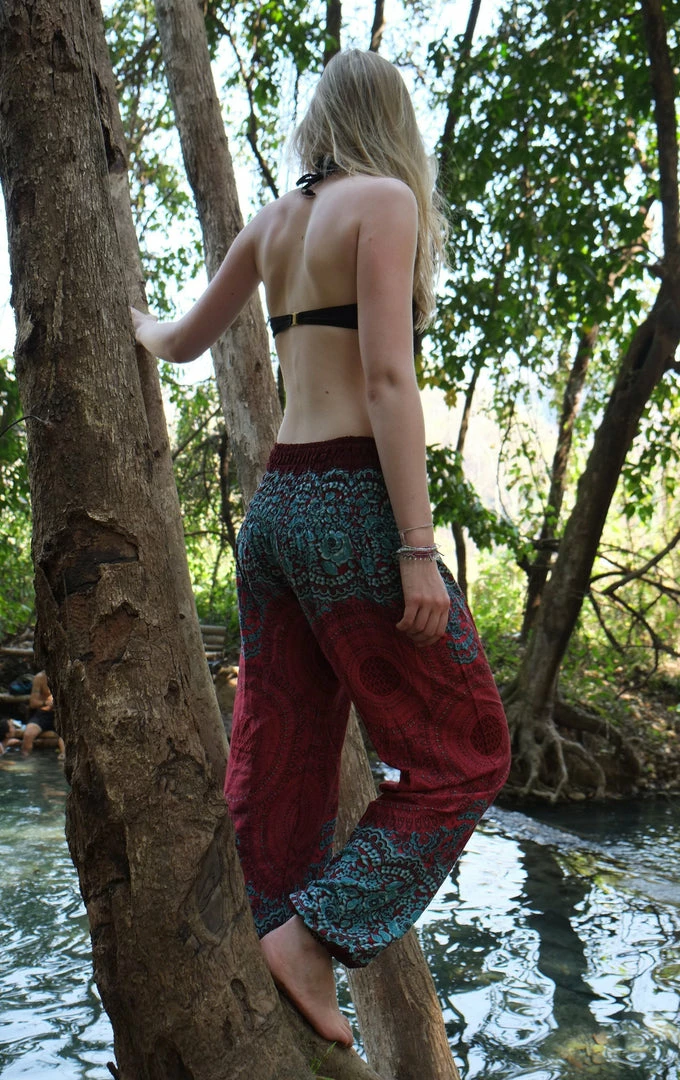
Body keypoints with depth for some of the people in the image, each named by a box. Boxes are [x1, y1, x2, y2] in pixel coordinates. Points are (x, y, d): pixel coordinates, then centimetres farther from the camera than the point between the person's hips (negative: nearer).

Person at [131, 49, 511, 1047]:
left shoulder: (273, 222, 15)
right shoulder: (384, 200, -4)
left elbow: (185, 342, 26)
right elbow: (387, 381, -14)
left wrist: (136, 327, 50)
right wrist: (418, 548, -16)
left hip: (274, 507, 8)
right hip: (350, 504, -7)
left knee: (278, 770, 10)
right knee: (463, 754, 5)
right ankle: (310, 935, 0)